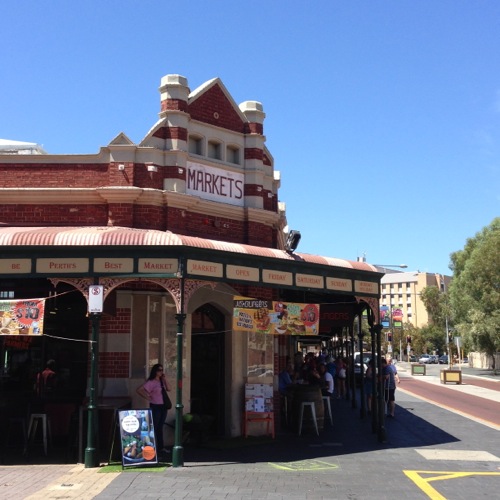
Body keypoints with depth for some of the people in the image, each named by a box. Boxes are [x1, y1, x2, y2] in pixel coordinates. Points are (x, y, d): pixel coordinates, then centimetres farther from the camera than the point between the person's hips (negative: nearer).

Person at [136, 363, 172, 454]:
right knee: (154, 427, -2)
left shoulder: (161, 381, 9)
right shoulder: (151, 382, -13)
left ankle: (161, 447, 21)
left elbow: (168, 388, 3)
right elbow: (139, 390, -19)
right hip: (155, 406, -7)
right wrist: (147, 397, -14)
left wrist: (165, 379, -3)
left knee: (160, 427, 14)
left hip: (163, 406, 7)